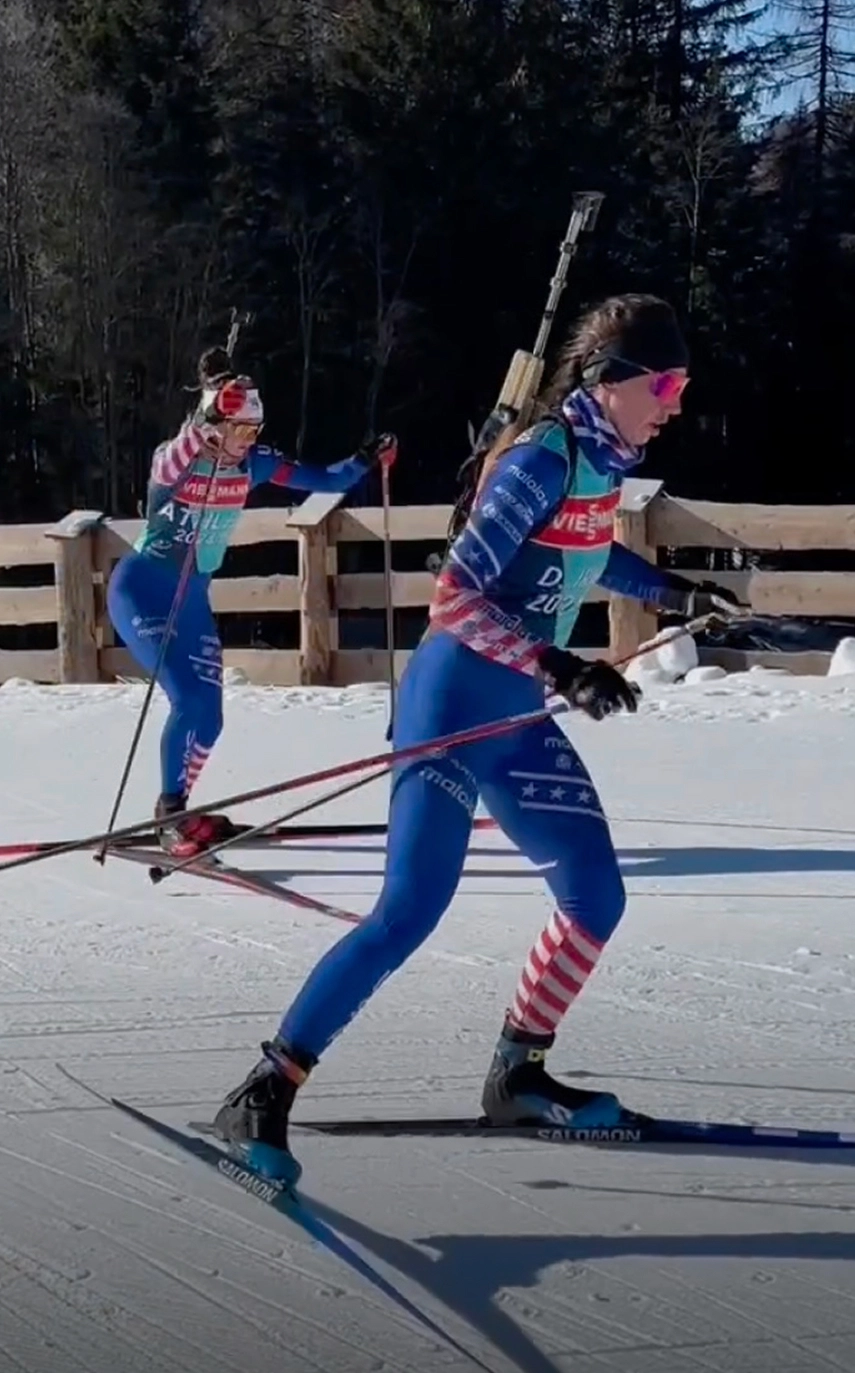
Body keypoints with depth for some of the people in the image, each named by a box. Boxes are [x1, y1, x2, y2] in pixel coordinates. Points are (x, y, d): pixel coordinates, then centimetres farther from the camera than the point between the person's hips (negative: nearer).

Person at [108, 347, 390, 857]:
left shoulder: (253, 464, -4)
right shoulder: (174, 461, -19)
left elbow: (324, 480, -3)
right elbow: (169, 467, -45)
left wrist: (365, 462, -23)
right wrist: (207, 421, -61)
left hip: (193, 598, 6)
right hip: (141, 589, -6)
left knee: (209, 715, 4)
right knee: (189, 699, -21)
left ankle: (174, 811, 23)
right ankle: (171, 814, -10)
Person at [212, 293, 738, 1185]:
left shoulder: (603, 460, 7)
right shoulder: (542, 461, -19)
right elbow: (454, 596, -24)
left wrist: (670, 592, 29)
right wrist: (557, 667, -31)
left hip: (517, 716, 9)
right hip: (459, 702, -9)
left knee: (596, 899, 10)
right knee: (409, 913, -16)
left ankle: (517, 1076, 25)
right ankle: (263, 1098, -12)